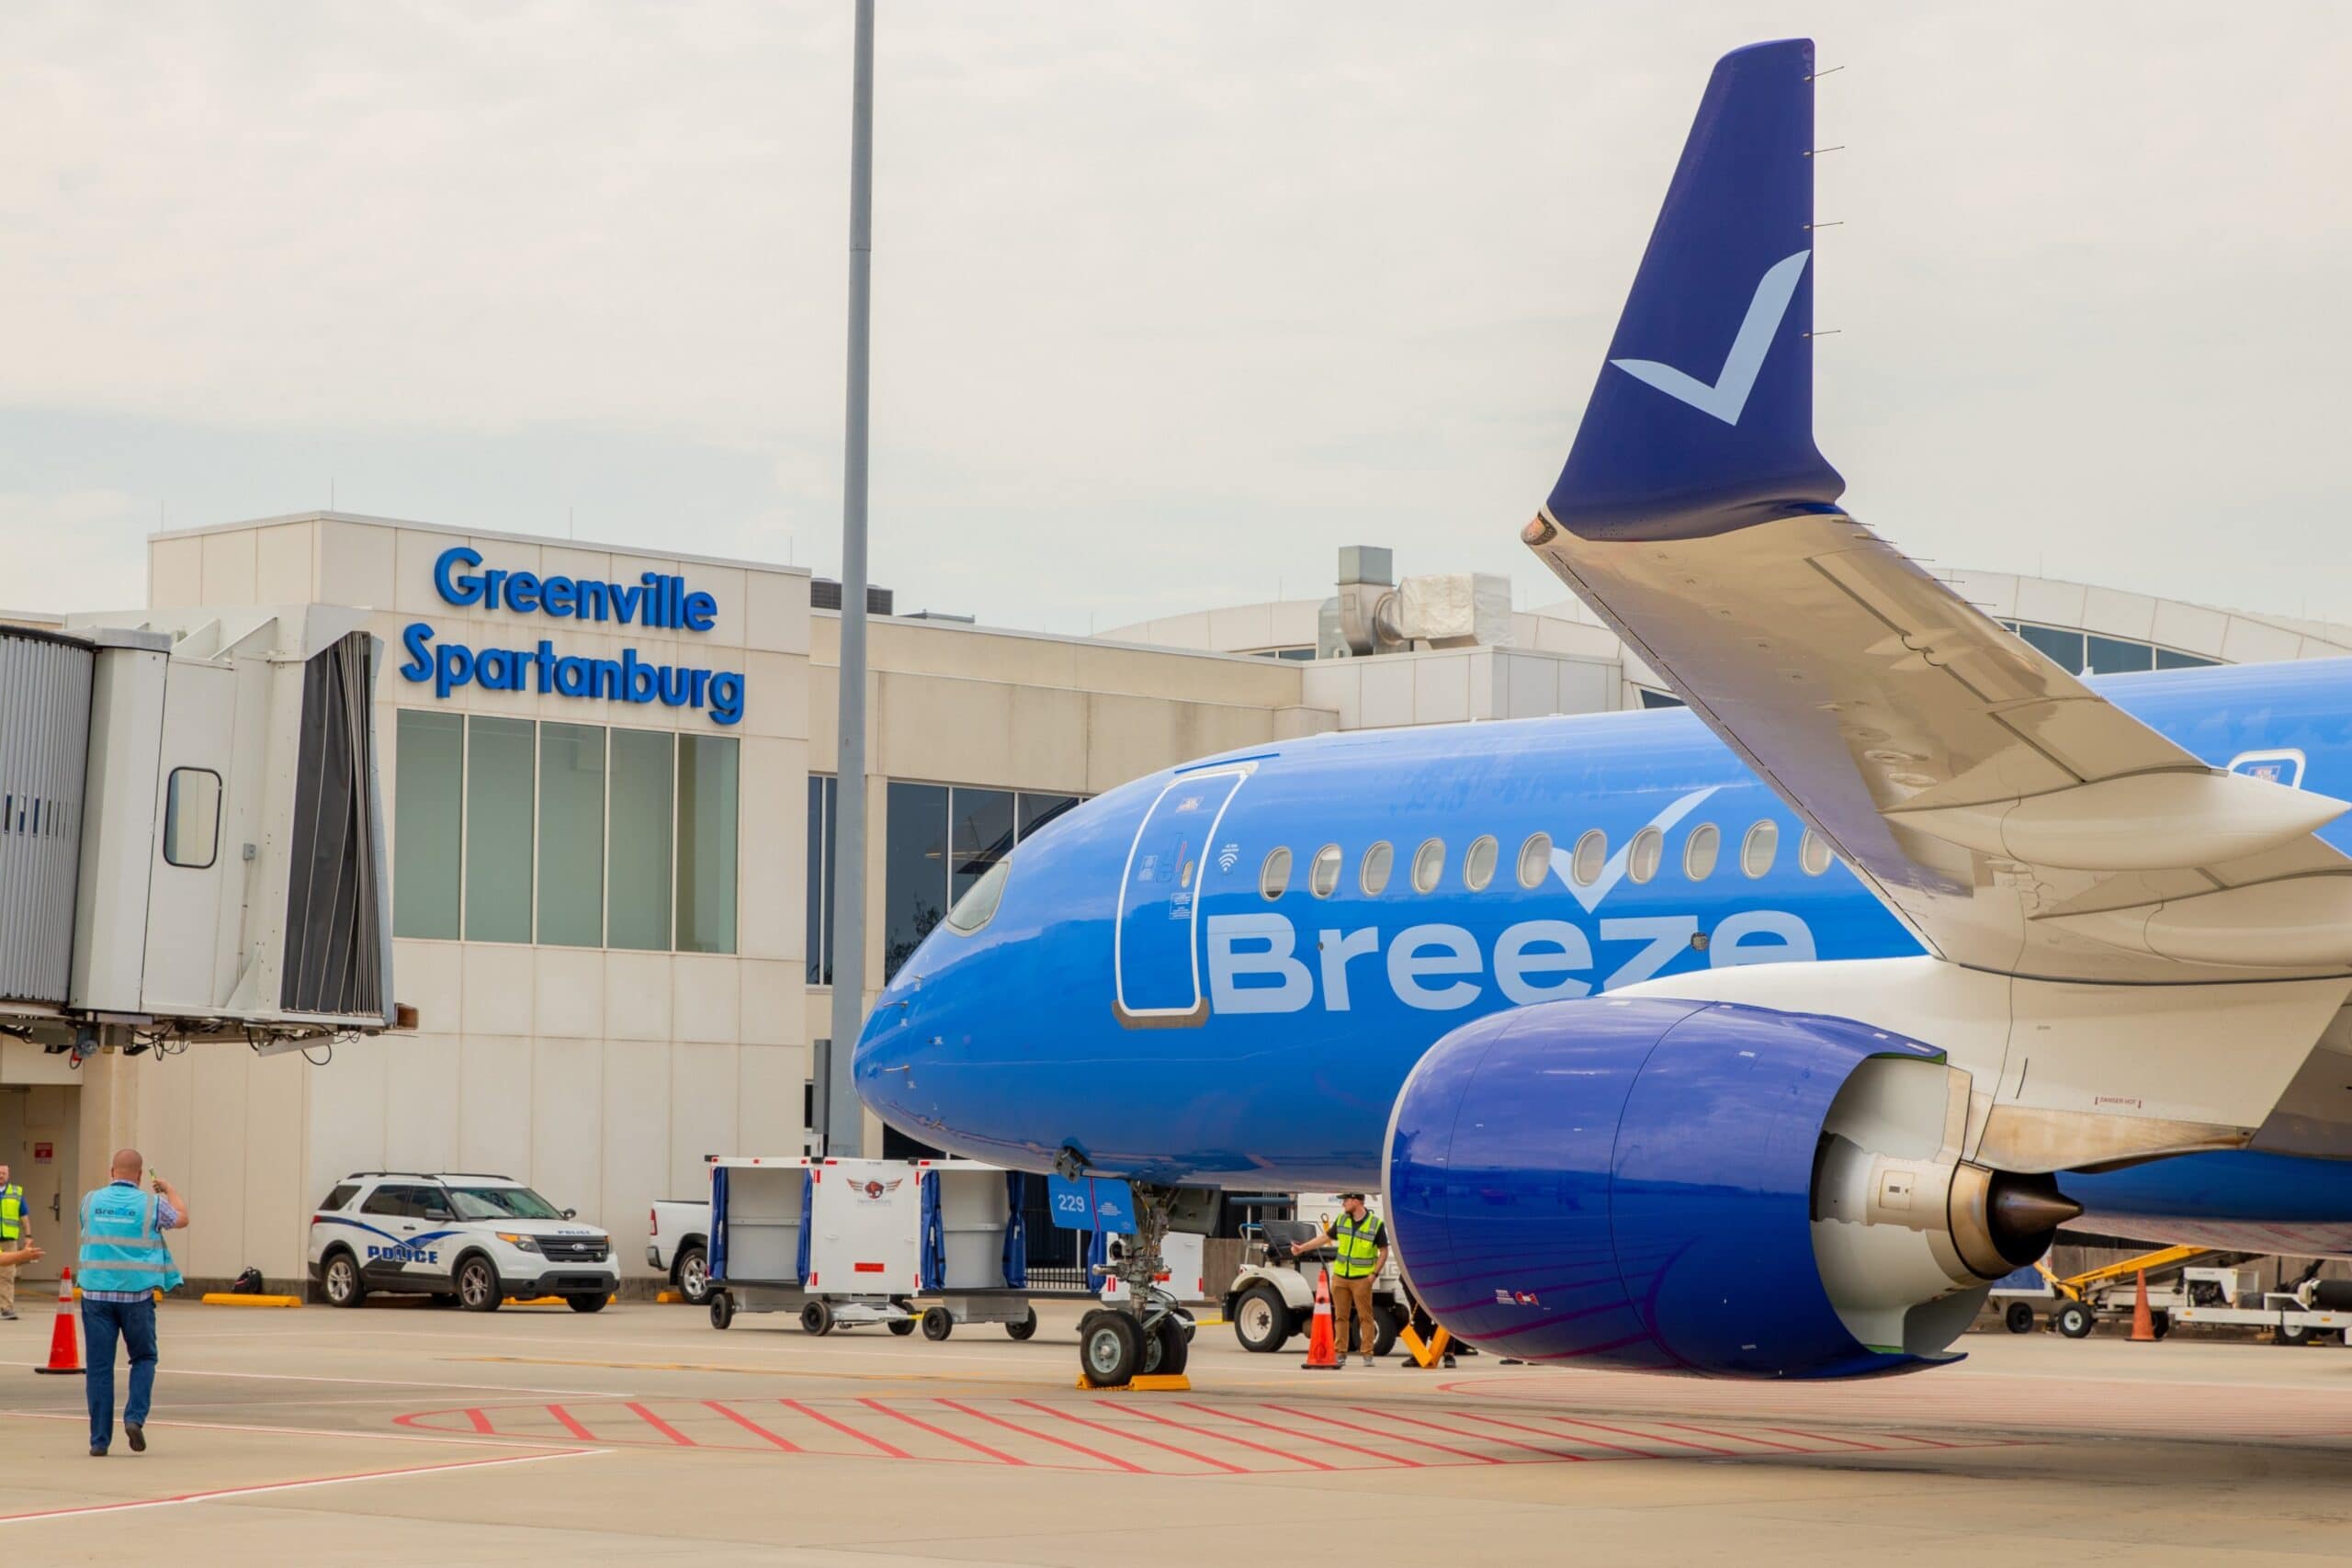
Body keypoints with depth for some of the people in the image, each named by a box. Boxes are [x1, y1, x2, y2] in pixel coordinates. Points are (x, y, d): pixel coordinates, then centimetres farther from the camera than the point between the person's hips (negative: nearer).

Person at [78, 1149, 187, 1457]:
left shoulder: (90, 1200, 2)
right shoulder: (150, 1204, -4)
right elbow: (181, 1218, 16)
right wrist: (169, 1189, 34)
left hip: (96, 1293, 1)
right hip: (136, 1294, -1)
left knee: (99, 1366, 4)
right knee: (144, 1358, 15)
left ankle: (99, 1440, 4)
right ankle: (135, 1417, -5)